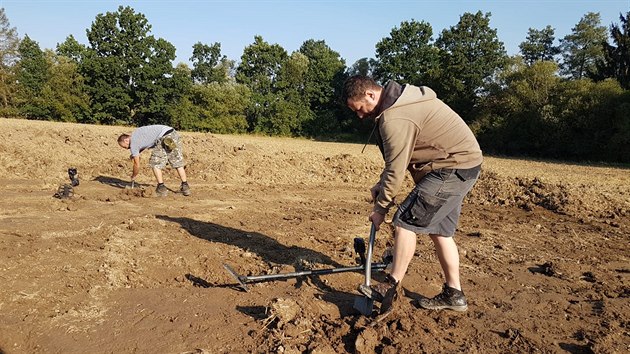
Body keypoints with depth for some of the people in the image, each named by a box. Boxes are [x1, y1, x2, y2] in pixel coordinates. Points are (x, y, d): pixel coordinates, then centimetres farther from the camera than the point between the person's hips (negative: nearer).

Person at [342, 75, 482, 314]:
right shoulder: (401, 100, 10)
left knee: (406, 221, -10)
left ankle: (392, 287, 0)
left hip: (453, 168, -10)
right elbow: (398, 158, 15)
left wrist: (381, 208, -7)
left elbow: (396, 170, -19)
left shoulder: (394, 119, -23)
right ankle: (453, 294, 24)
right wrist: (381, 184, 8)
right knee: (439, 230, 14)